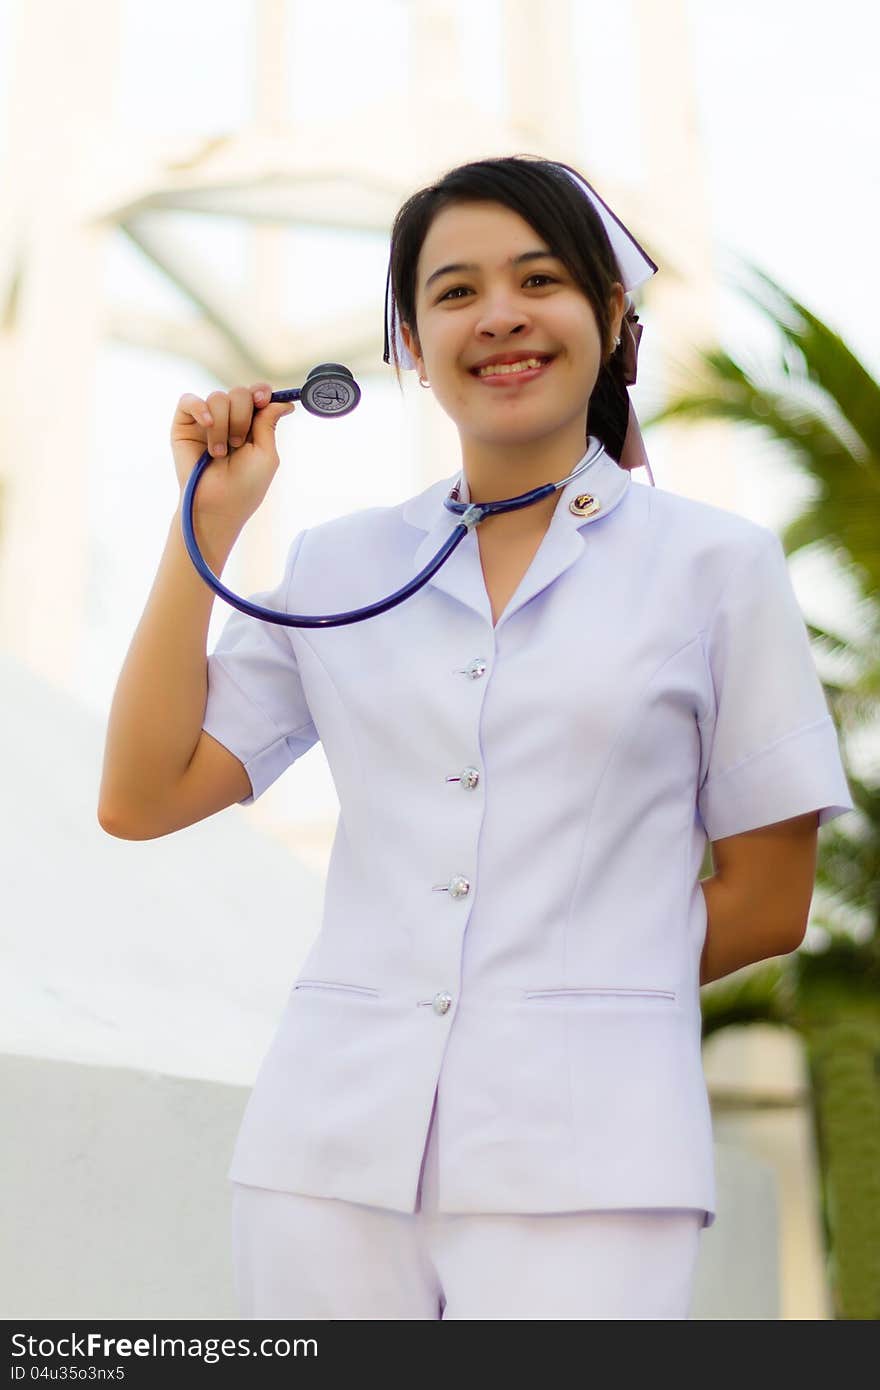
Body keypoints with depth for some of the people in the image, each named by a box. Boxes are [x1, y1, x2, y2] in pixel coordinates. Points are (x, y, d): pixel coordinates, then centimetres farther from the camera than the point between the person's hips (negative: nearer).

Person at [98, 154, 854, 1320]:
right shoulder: (337, 565, 9)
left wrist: (564, 998, 7)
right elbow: (140, 800, 4)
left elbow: (766, 902, 4)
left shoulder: (716, 562, 2)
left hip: (582, 1158, -2)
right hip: (334, 1148, 3)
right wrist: (208, 524, 2)